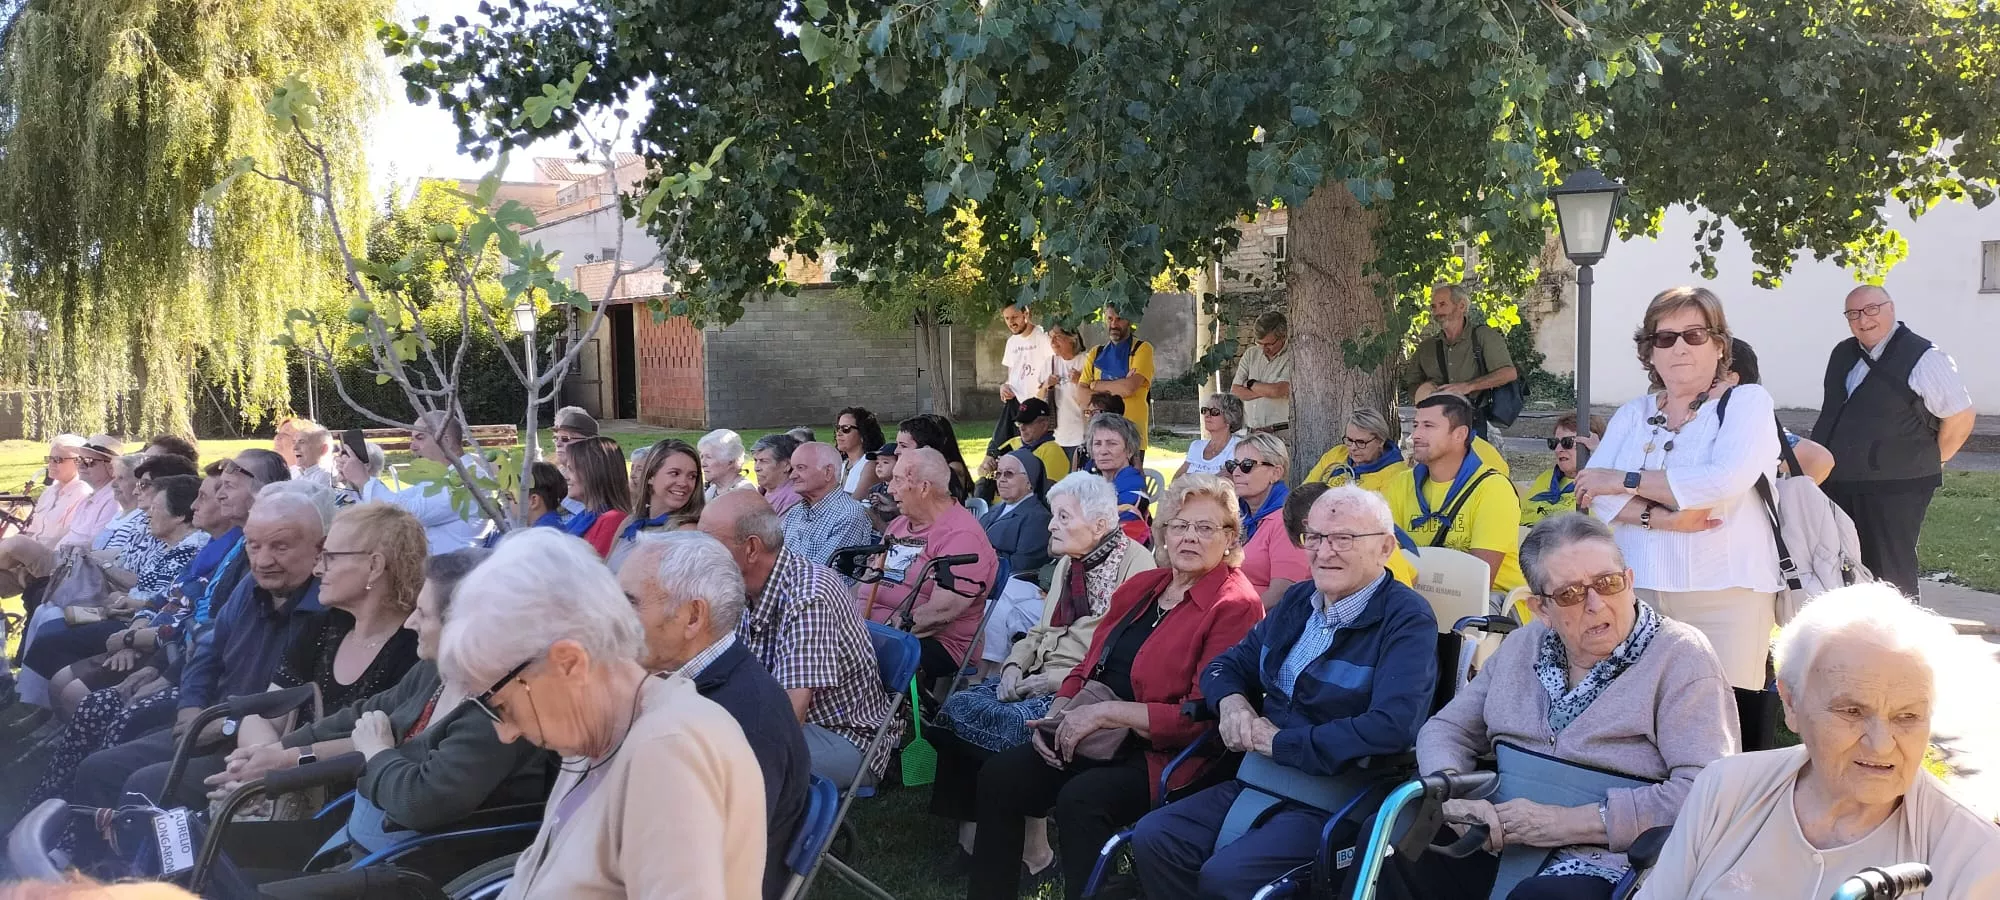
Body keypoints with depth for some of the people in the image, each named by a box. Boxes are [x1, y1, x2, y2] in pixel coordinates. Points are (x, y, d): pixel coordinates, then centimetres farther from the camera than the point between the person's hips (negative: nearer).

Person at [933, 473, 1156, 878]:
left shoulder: (1135, 564, -9)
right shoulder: (1067, 563, 20)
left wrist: (1060, 680, -18)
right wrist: (1015, 665, 3)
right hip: (1039, 679, 8)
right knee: (957, 707, -15)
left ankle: (1030, 850, -12)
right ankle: (972, 835, -10)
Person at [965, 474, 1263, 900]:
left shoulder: (1236, 606, -11)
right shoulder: (1142, 586, 13)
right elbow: (1089, 665, 19)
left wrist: (1105, 712, -18)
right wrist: (1057, 714, -1)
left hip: (1164, 754, -7)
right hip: (1097, 737, 7)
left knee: (1081, 798, -31)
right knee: (1000, 775, -9)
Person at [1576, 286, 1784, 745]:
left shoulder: (1747, 402, 3)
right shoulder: (1633, 413, 15)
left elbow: (1724, 480, -15)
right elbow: (1593, 490, 3)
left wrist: (1625, 480, -8)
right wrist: (1657, 516, -15)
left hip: (1725, 592, -3)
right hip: (1639, 589, 4)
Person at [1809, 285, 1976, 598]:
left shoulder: (1923, 358, -11)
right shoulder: (1842, 355, 12)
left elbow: (1960, 417, -8)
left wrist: (1929, 461, 0)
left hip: (1894, 490, -7)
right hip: (1836, 484, 7)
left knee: (1890, 574, -2)